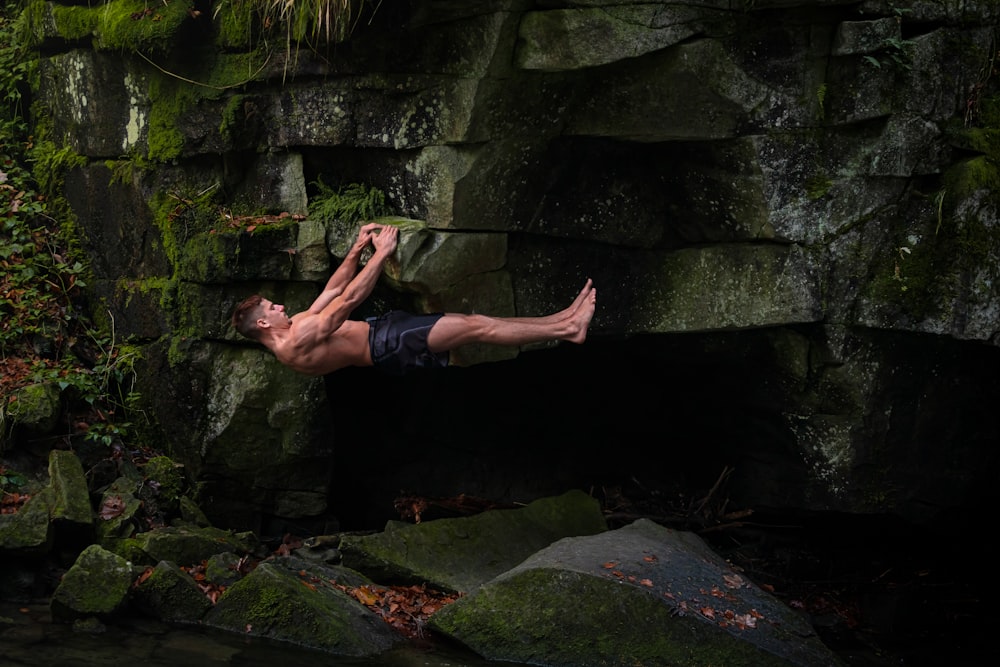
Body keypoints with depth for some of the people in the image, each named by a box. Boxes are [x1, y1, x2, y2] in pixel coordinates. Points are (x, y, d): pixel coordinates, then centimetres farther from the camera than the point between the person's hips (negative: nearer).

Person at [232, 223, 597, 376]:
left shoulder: (296, 328, 13)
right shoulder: (298, 341, -18)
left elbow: (332, 291, 20)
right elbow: (347, 300, -21)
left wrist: (357, 249, 11)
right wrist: (382, 253, -18)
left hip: (382, 331, 10)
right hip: (389, 346, -10)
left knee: (475, 321, 3)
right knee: (478, 326, -15)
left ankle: (562, 321, 2)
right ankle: (566, 329, -11)